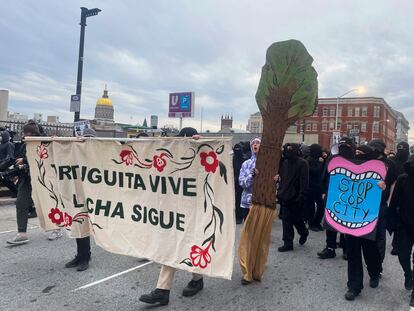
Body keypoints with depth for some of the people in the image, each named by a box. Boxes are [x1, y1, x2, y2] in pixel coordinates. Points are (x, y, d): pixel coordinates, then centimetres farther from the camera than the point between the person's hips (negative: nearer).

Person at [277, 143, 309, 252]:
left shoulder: (302, 163, -11)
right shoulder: (284, 162, 7)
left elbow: (304, 181, -15)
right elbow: (281, 178, 13)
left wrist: (302, 196, -19)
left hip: (296, 197, -5)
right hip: (285, 196, 5)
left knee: (297, 219, 8)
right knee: (286, 220, 6)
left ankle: (303, 232, 37)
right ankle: (288, 243, 13)